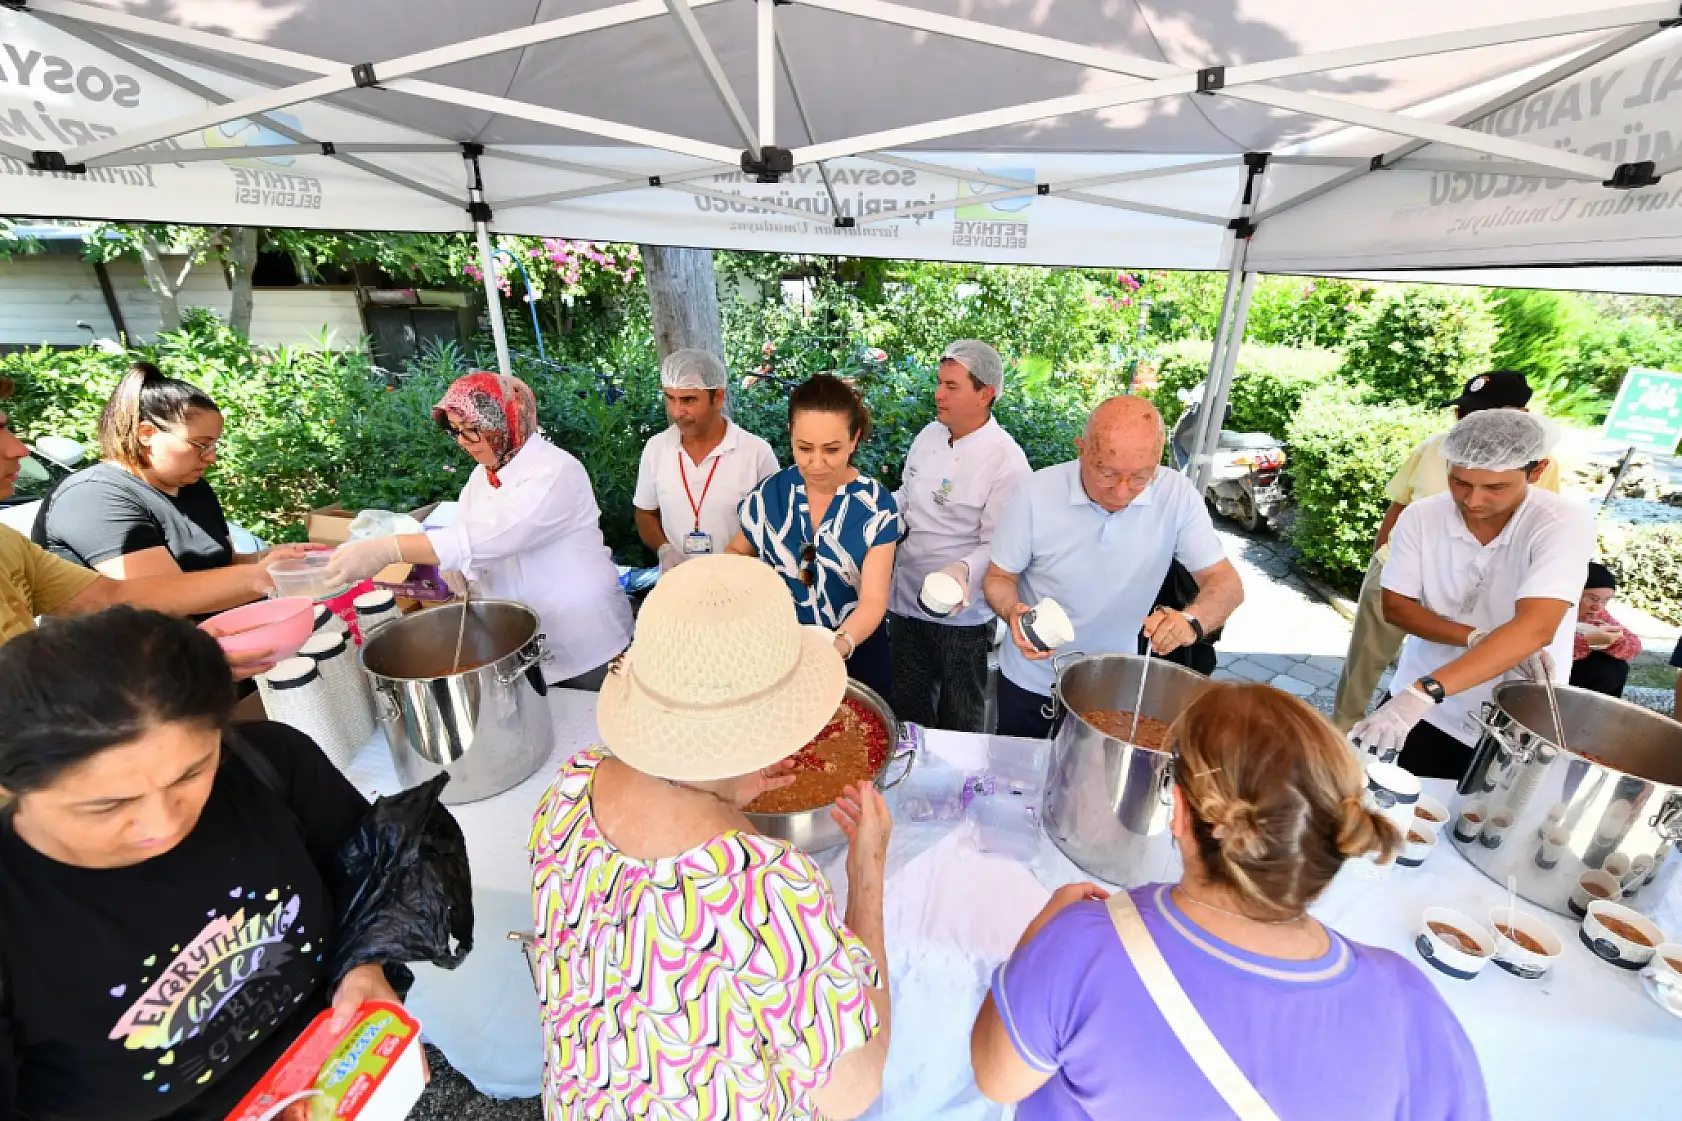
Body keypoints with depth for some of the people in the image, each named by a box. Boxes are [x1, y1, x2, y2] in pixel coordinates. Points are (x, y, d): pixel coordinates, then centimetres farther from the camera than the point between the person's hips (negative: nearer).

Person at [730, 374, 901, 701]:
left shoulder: (876, 506, -15)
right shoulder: (770, 494, -8)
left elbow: (873, 600, -19)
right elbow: (739, 552, 9)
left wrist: (841, 643, -38)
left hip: (856, 654, -1)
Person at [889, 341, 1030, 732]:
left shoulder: (1006, 460, -18)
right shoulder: (929, 436, 2)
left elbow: (999, 544, -19)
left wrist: (964, 570, -37)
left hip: (960, 613, -6)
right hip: (905, 601, 6)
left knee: (959, 721, 16)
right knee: (909, 713, 23)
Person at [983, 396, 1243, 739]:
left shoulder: (1177, 495, -17)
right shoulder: (1035, 493, -21)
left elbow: (1226, 583, -12)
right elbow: (999, 577, -10)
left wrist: (1191, 621, -34)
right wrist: (1013, 613, -32)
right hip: (1030, 684, -1)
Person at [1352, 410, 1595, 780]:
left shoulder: (1565, 523, -19)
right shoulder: (1421, 516, -10)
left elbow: (1534, 628, -32)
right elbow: (1395, 607, -6)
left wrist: (1423, 692, -43)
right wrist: (1476, 638, -23)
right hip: (1423, 712, 2)